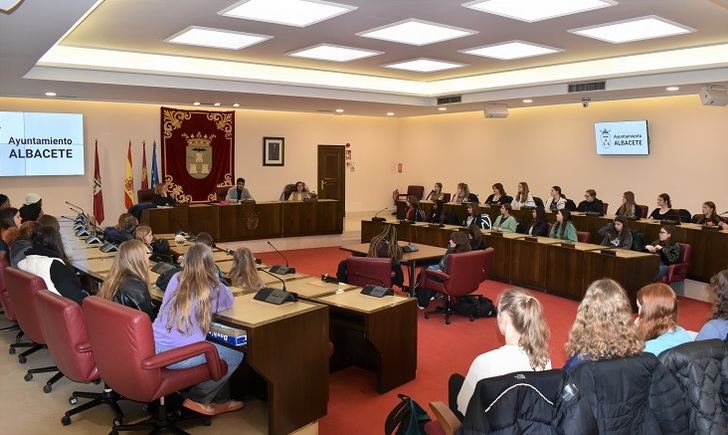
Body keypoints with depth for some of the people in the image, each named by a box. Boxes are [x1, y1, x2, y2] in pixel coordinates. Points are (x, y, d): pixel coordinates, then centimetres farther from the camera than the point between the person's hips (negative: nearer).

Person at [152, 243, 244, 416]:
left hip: (153, 349, 7)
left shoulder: (176, 279, 4)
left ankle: (220, 401, 35)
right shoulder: (212, 288, -9)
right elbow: (229, 301, 13)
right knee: (236, 357, 12)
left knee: (216, 346, 28)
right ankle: (198, 399, 18)